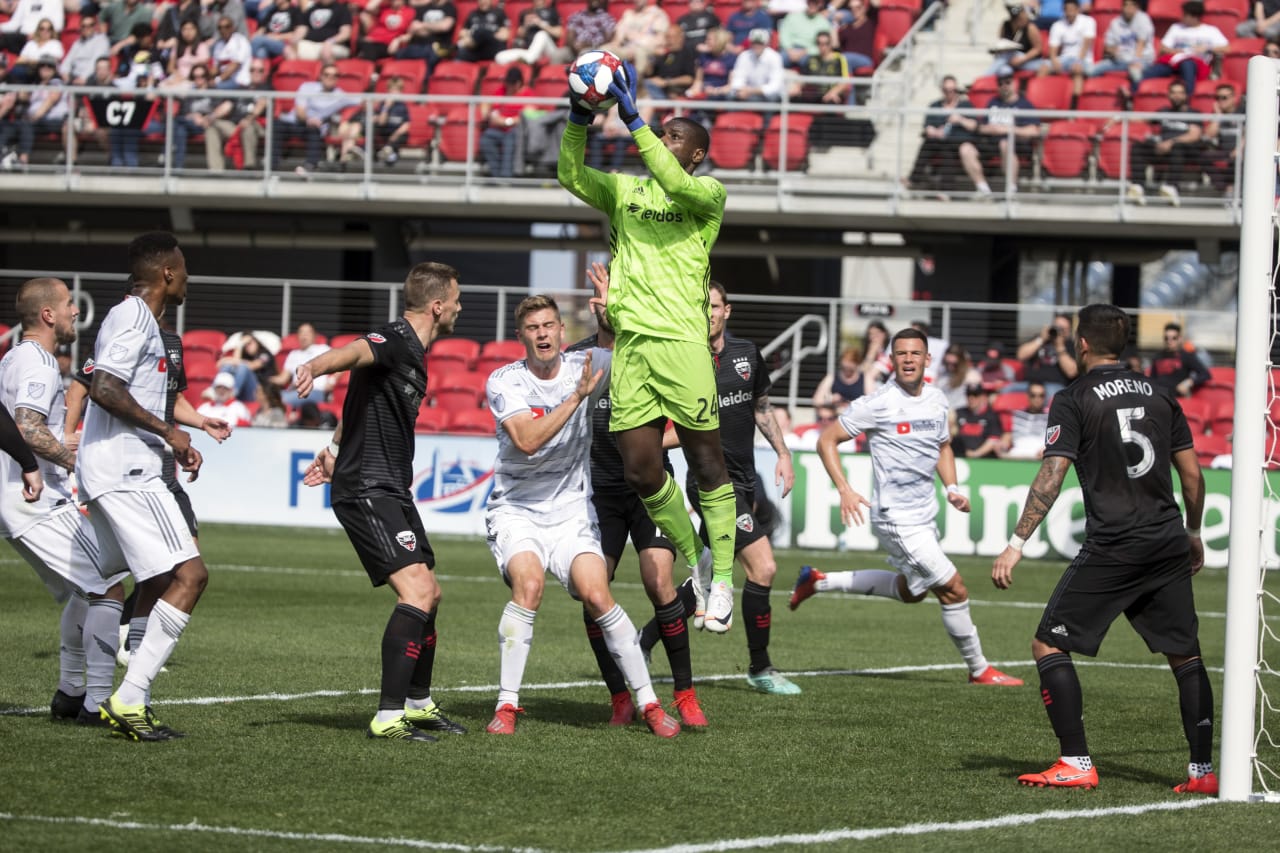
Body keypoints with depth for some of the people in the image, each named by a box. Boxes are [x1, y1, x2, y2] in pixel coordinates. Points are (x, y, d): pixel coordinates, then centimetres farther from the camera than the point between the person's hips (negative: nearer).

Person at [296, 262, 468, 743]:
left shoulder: (414, 354, 17)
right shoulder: (394, 340, -15)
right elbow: (353, 353, -38)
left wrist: (336, 451, 40)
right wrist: (313, 369, -59)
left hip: (392, 490, 11)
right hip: (366, 490, -11)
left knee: (429, 594, 19)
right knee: (416, 591, -21)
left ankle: (418, 703, 35)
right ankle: (388, 717, -22)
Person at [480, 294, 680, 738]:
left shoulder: (583, 365, -2)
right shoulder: (504, 382, -9)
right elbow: (527, 441, -23)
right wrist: (578, 394, -25)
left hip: (571, 511, 2)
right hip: (515, 509, -2)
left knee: (596, 595, -16)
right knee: (528, 584, -27)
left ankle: (648, 702, -4)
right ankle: (506, 705, -19)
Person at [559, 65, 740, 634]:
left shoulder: (708, 193, 4)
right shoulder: (625, 190, 19)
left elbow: (675, 184, -16)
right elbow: (571, 176, 8)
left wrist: (633, 121, -18)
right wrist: (579, 119, -6)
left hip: (681, 340, -5)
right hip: (629, 340, 5)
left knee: (705, 463, -4)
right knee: (640, 471, 0)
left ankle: (723, 580, 1)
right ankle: (692, 562, 20)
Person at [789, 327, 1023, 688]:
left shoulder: (937, 400, 5)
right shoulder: (879, 404, -15)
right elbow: (827, 439, -10)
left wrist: (952, 488, 7)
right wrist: (844, 490, -21)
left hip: (925, 516, 9)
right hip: (897, 519, -9)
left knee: (911, 590, 26)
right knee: (953, 589, -9)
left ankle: (819, 581, 35)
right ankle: (979, 670, 7)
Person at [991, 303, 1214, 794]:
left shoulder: (1074, 401, -3)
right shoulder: (1159, 396, 11)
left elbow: (1051, 477, -12)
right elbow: (1192, 474, 13)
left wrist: (1017, 544, -12)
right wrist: (1193, 533, 27)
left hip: (1111, 549, -5)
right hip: (1168, 546, 5)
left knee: (1048, 644, 3)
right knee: (1185, 656, 12)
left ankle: (1076, 763, -3)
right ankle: (1203, 770, 8)